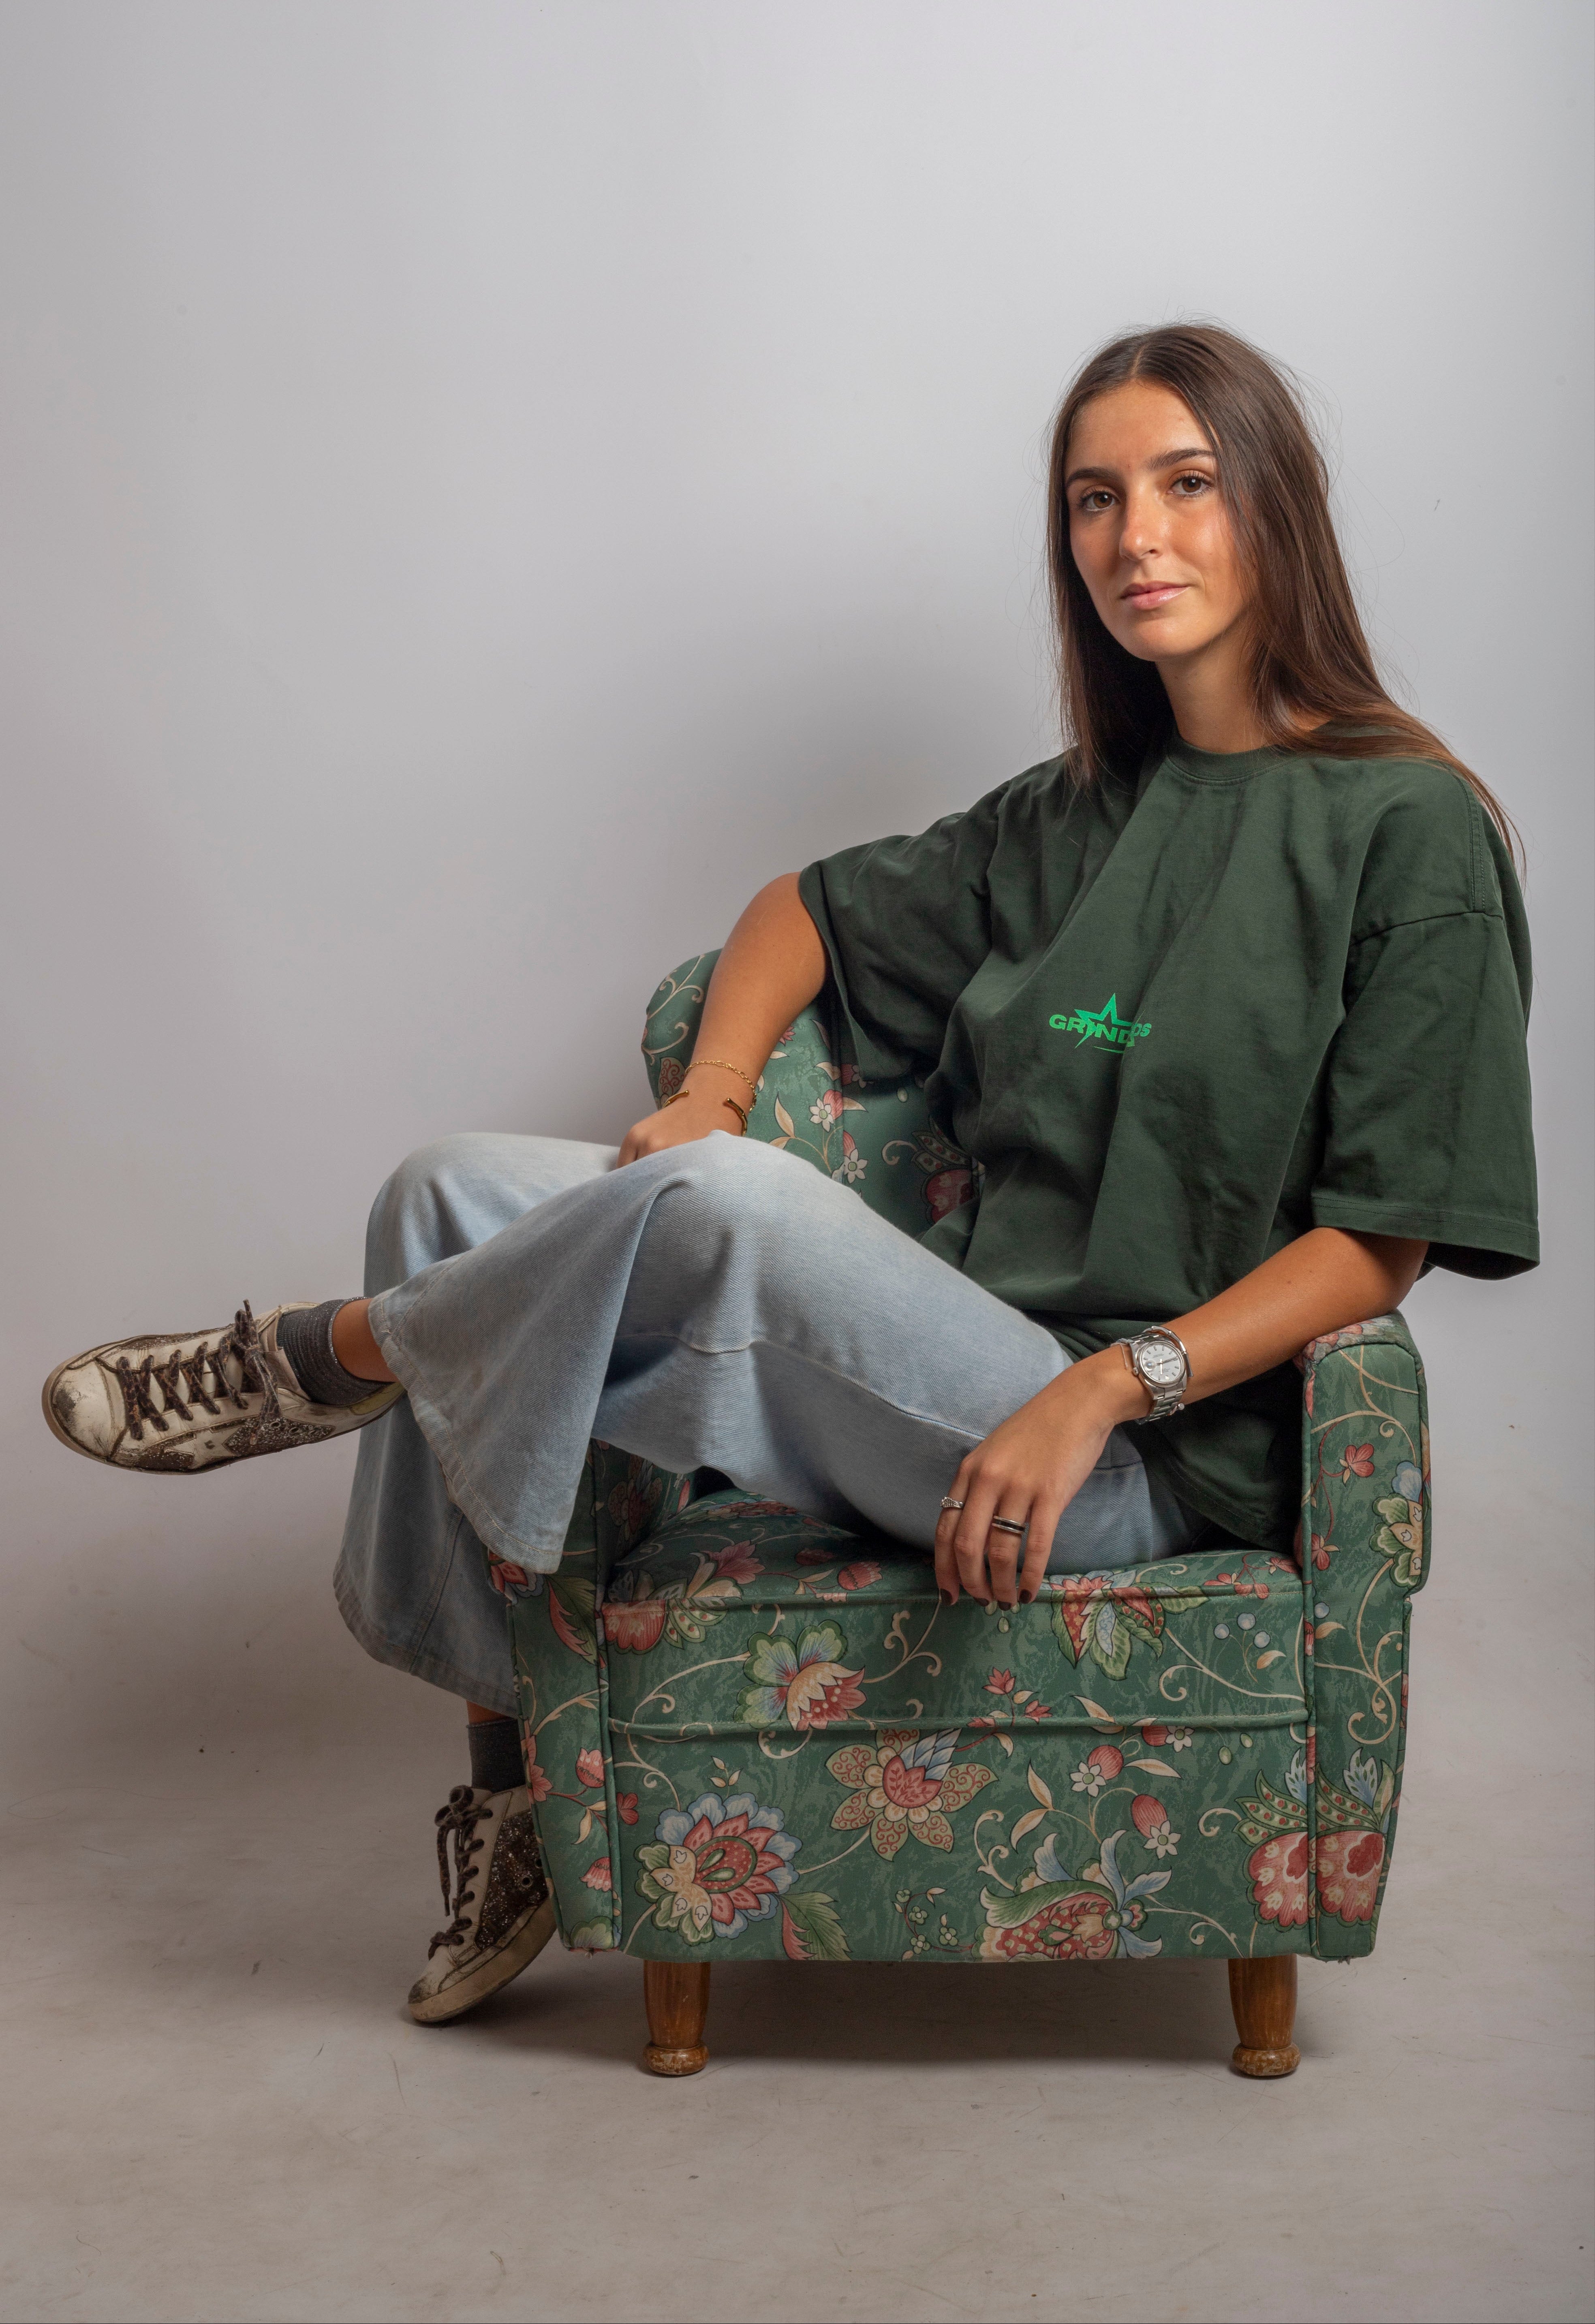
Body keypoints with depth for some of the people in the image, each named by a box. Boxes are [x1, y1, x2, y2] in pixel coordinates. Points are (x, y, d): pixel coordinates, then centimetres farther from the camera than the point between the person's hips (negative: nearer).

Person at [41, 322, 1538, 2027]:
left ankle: (329, 1360, -2)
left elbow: (1383, 1239, -10)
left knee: (729, 1205, -32)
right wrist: (709, 1098, 5)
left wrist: (1101, 1390, -21)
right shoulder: (1078, 812, 15)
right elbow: (809, 909, 25)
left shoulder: (1410, 828, -5)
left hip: (1153, 1456, -7)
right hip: (956, 1363, 7)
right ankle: (511, 1790, 2)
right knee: (453, 1195, -4)